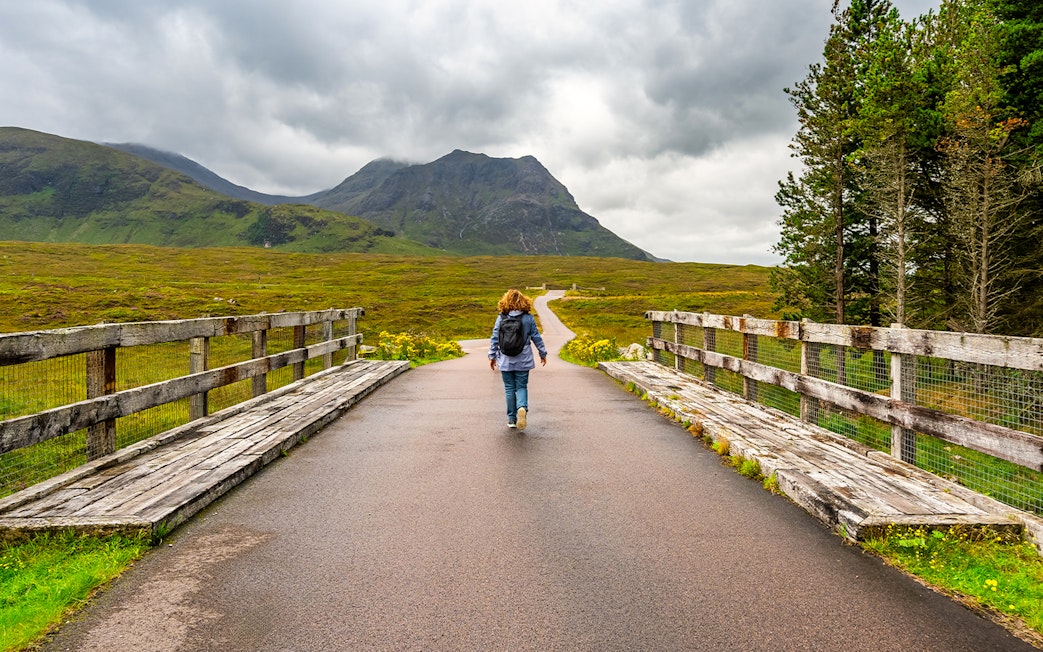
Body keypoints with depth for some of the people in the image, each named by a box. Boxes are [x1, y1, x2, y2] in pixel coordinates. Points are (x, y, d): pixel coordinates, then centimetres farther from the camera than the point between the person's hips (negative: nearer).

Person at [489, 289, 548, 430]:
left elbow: (495, 338, -2)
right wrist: (543, 354, 13)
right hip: (523, 360, 0)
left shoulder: (501, 318, -4)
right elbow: (536, 337, 2)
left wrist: (492, 356, 8)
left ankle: (512, 419, 12)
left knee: (509, 389, 9)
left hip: (506, 360, 0)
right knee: (522, 387, 8)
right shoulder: (528, 318, -3)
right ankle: (522, 408, -21)